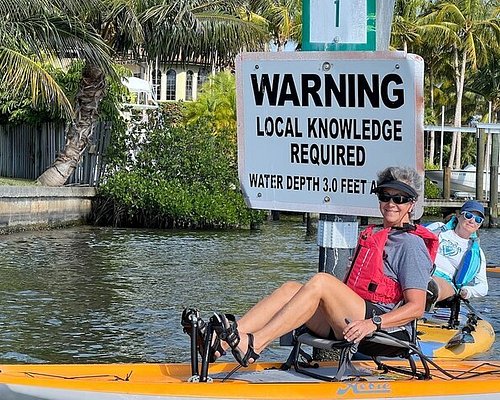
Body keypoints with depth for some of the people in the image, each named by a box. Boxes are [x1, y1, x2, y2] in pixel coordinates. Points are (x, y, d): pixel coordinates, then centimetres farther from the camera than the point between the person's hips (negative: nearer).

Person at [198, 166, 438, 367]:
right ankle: (220, 342, -31)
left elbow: (416, 307, -10)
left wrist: (372, 324, -22)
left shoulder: (411, 244, 0)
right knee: (291, 288, -12)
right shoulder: (371, 235, 26)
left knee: (321, 281, -26)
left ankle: (253, 345, -38)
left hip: (387, 330, -8)